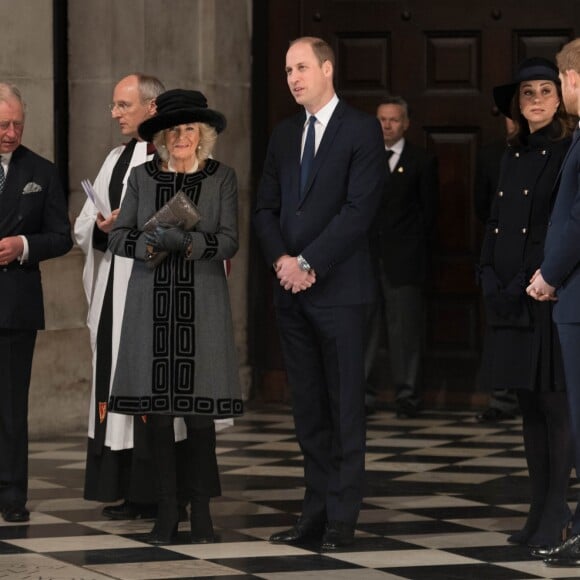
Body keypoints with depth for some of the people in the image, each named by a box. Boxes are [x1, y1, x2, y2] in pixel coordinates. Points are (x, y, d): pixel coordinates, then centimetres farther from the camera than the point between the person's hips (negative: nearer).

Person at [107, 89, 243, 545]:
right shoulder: (143, 177, 10)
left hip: (201, 304, -1)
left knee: (199, 407, -4)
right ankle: (167, 509, 6)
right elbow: (118, 236, 6)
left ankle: (202, 508, 5)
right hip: (152, 302, 1)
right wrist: (149, 244, -14)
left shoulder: (222, 178, 6)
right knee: (157, 406, -1)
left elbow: (229, 242, -3)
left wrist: (188, 242, -20)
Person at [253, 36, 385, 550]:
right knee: (308, 407, 8)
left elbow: (359, 209, -13)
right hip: (292, 292, 6)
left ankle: (342, 517, 0)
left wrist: (308, 263, -14)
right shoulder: (284, 135, 15)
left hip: (339, 289, -6)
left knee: (345, 406, -3)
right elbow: (266, 208, 13)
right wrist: (282, 260, -5)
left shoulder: (361, 130, -4)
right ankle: (316, 510, 12)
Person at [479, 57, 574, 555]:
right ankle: (541, 510, 15)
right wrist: (492, 281, 7)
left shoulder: (568, 153, -6)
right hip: (512, 302, 7)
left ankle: (556, 518, -3)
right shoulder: (513, 156, 15)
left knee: (556, 405, -5)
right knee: (529, 406, 9)